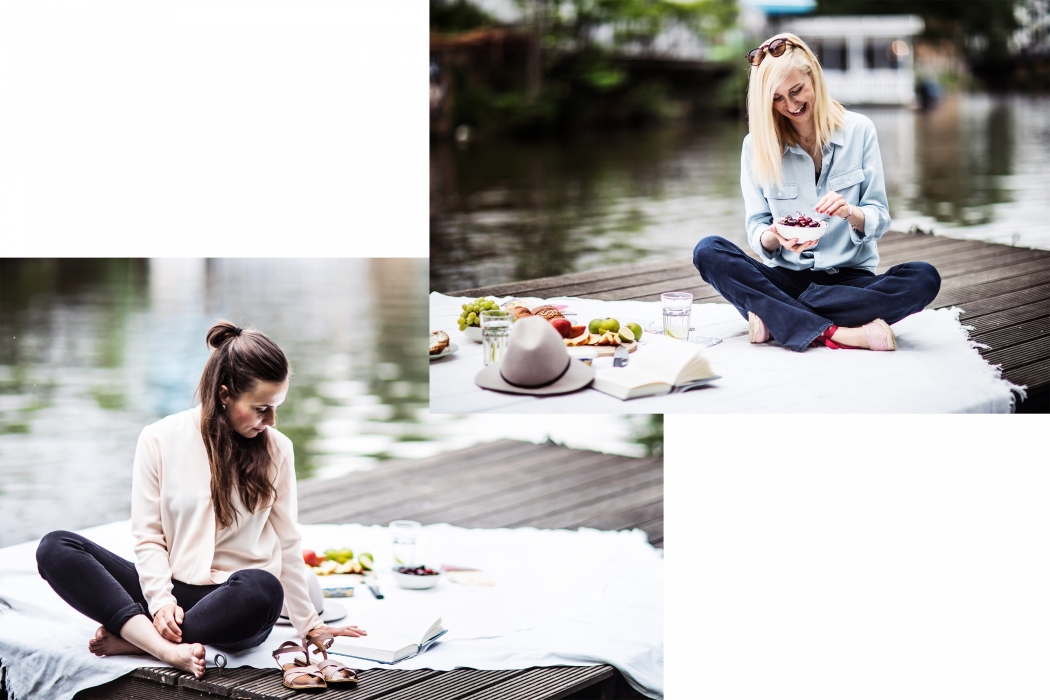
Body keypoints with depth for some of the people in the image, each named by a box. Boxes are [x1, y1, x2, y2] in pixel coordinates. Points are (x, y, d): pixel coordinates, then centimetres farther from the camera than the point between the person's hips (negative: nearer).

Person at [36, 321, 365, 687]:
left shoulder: (276, 449, 4)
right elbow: (148, 536, 0)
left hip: (232, 602, 0)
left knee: (262, 589, -38)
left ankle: (133, 638, -24)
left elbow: (286, 543, 10)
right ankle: (168, 649, -39)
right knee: (55, 548, -21)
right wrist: (160, 601, -15)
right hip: (172, 589, 1)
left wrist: (309, 625, 13)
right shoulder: (160, 439, 0)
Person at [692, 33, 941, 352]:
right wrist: (775, 237, -23)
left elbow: (880, 220, -2)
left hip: (851, 276, 0)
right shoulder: (757, 145, 1)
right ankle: (835, 333, -33)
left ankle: (774, 317, -27)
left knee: (924, 278, -30)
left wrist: (851, 213, -25)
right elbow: (756, 231, 1)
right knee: (708, 251, -25)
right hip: (786, 277, 0)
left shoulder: (859, 130, 0)